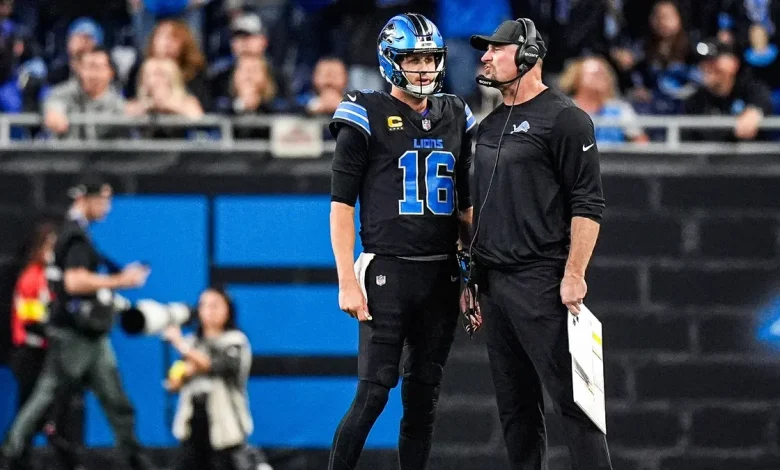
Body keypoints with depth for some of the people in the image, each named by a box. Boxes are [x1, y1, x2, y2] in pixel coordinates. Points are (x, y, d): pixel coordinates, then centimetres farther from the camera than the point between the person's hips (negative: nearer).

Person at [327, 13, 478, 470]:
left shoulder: (455, 117, 12)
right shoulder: (367, 116, -3)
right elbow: (342, 204, -6)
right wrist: (347, 280, -13)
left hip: (441, 274, 5)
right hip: (388, 272, -5)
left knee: (424, 397, 7)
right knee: (374, 392, -10)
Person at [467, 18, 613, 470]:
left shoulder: (564, 119, -6)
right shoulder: (490, 125, 18)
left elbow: (588, 205, -11)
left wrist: (574, 275, -18)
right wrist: (471, 278, 19)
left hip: (540, 281, -8)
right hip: (494, 281, 8)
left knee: (570, 395, -11)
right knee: (514, 403, 10)